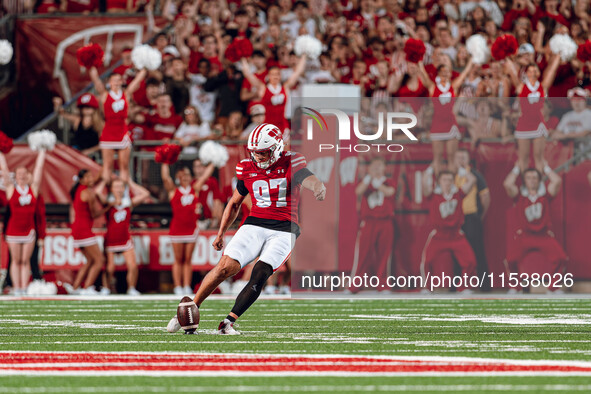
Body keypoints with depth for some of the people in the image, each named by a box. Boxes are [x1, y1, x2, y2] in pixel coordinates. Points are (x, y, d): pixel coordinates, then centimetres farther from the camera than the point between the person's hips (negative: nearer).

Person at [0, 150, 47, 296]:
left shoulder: (33, 189, 5)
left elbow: (39, 168, 9)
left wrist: (42, 152, 12)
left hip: (29, 230, 2)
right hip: (13, 229, -2)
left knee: (25, 261, 5)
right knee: (16, 260, 2)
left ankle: (24, 288, 6)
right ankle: (16, 288, 5)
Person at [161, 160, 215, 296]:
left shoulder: (195, 189, 9)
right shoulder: (173, 191, 3)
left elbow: (205, 176, 8)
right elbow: (165, 178, -7)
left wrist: (212, 164, 5)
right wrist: (165, 163, -7)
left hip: (191, 228, 2)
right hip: (177, 228, -2)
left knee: (188, 259, 5)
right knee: (178, 260, 2)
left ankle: (187, 287, 7)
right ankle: (178, 287, 5)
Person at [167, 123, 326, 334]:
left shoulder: (290, 165, -4)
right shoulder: (248, 169, 8)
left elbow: (310, 180, -23)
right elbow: (234, 204, 20)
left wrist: (318, 188, -48)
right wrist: (221, 233, 17)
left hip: (283, 231, -2)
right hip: (255, 225, 2)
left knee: (259, 275, -19)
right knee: (225, 267, -13)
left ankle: (228, 322, -12)